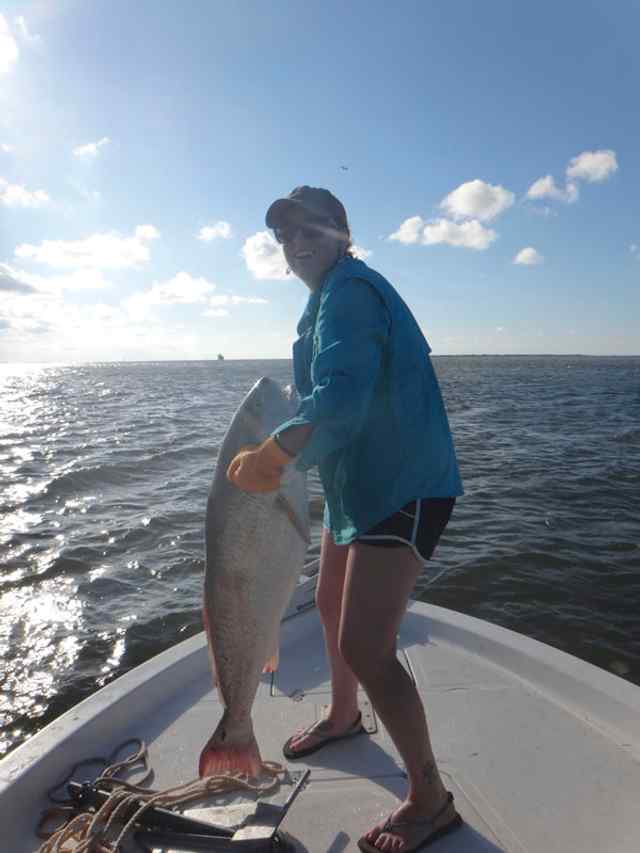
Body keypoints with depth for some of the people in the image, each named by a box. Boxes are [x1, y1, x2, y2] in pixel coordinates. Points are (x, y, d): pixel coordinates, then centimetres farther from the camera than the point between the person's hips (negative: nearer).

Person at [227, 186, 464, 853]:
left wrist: (268, 457, -28)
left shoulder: (349, 292, -16)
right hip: (357, 484, 11)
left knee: (364, 645, -11)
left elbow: (340, 402, -32)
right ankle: (343, 717, 49)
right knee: (332, 605, 23)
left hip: (404, 489, -10)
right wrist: (278, 453, 10)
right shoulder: (329, 297, 16)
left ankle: (430, 799, 13)